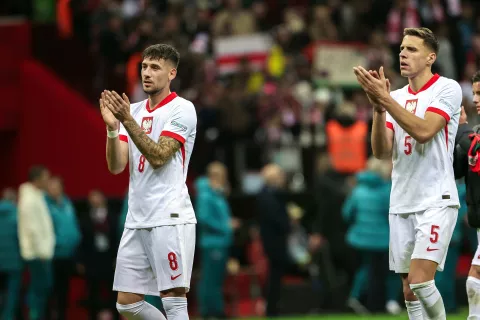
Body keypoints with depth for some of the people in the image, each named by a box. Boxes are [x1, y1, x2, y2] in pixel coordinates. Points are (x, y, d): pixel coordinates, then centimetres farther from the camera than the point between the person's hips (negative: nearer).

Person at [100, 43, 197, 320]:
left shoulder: (182, 109, -5)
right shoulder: (134, 111, 14)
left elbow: (158, 157, -15)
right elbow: (116, 166, 5)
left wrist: (127, 121, -21)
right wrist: (112, 127, -11)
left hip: (170, 219, -7)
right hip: (137, 221, 7)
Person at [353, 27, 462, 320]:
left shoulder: (447, 89, -5)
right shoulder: (395, 98, 13)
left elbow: (423, 131, -20)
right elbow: (382, 152, 3)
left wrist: (385, 99, -23)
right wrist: (379, 107, -11)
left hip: (436, 201, -6)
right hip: (401, 204, 6)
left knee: (419, 279, -20)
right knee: (409, 288, 4)